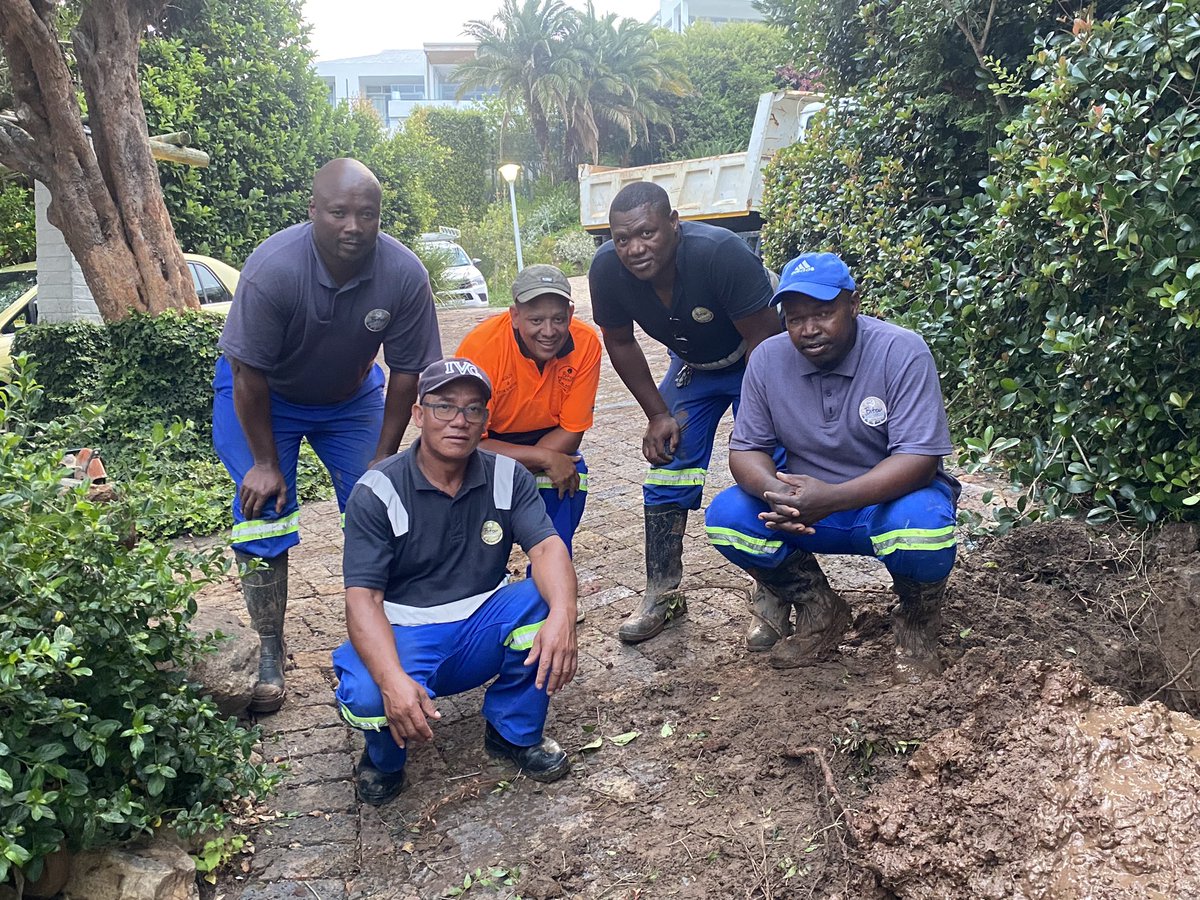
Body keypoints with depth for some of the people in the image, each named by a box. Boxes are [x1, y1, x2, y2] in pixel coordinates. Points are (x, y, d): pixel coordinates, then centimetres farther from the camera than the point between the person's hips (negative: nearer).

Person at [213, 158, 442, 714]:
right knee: (263, 514, -9)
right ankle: (270, 653, 4)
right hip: (261, 396, -2)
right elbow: (248, 374, -25)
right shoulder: (272, 269, -34)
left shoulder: (404, 275, -26)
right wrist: (265, 463, -18)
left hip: (352, 396, 3)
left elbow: (406, 371, -14)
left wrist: (383, 458, -10)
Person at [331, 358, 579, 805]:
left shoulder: (507, 477, -2)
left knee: (546, 597, -26)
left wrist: (562, 616, -39)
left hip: (483, 633, 3)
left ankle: (515, 733, -1)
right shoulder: (377, 492, -12)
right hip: (403, 637, -3)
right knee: (368, 697, -35)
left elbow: (547, 547, -15)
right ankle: (385, 756, 6)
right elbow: (362, 598, -19)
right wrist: (393, 680, -38)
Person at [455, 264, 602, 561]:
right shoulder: (482, 346, -31)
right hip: (488, 440, -2)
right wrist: (544, 459, -34)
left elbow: (572, 431, -16)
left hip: (547, 438, 3)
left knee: (572, 475, -24)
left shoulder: (585, 343, -23)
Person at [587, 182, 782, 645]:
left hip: (753, 364, -4)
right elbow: (620, 343, -5)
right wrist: (658, 415, -6)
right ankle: (662, 594, 10)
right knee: (665, 468, -1)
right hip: (691, 366, 4)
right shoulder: (607, 269, -23)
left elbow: (762, 338, -26)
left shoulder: (721, 252, -36)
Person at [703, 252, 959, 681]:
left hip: (891, 499, -3)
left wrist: (832, 498, -39)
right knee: (725, 516, -20)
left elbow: (919, 460, -25)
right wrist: (775, 493, -29)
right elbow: (746, 449, -4)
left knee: (924, 525, -37)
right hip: (807, 503, 4)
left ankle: (916, 623, 0)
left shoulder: (902, 352, -19)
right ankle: (820, 612, 4)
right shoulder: (768, 359, -7)